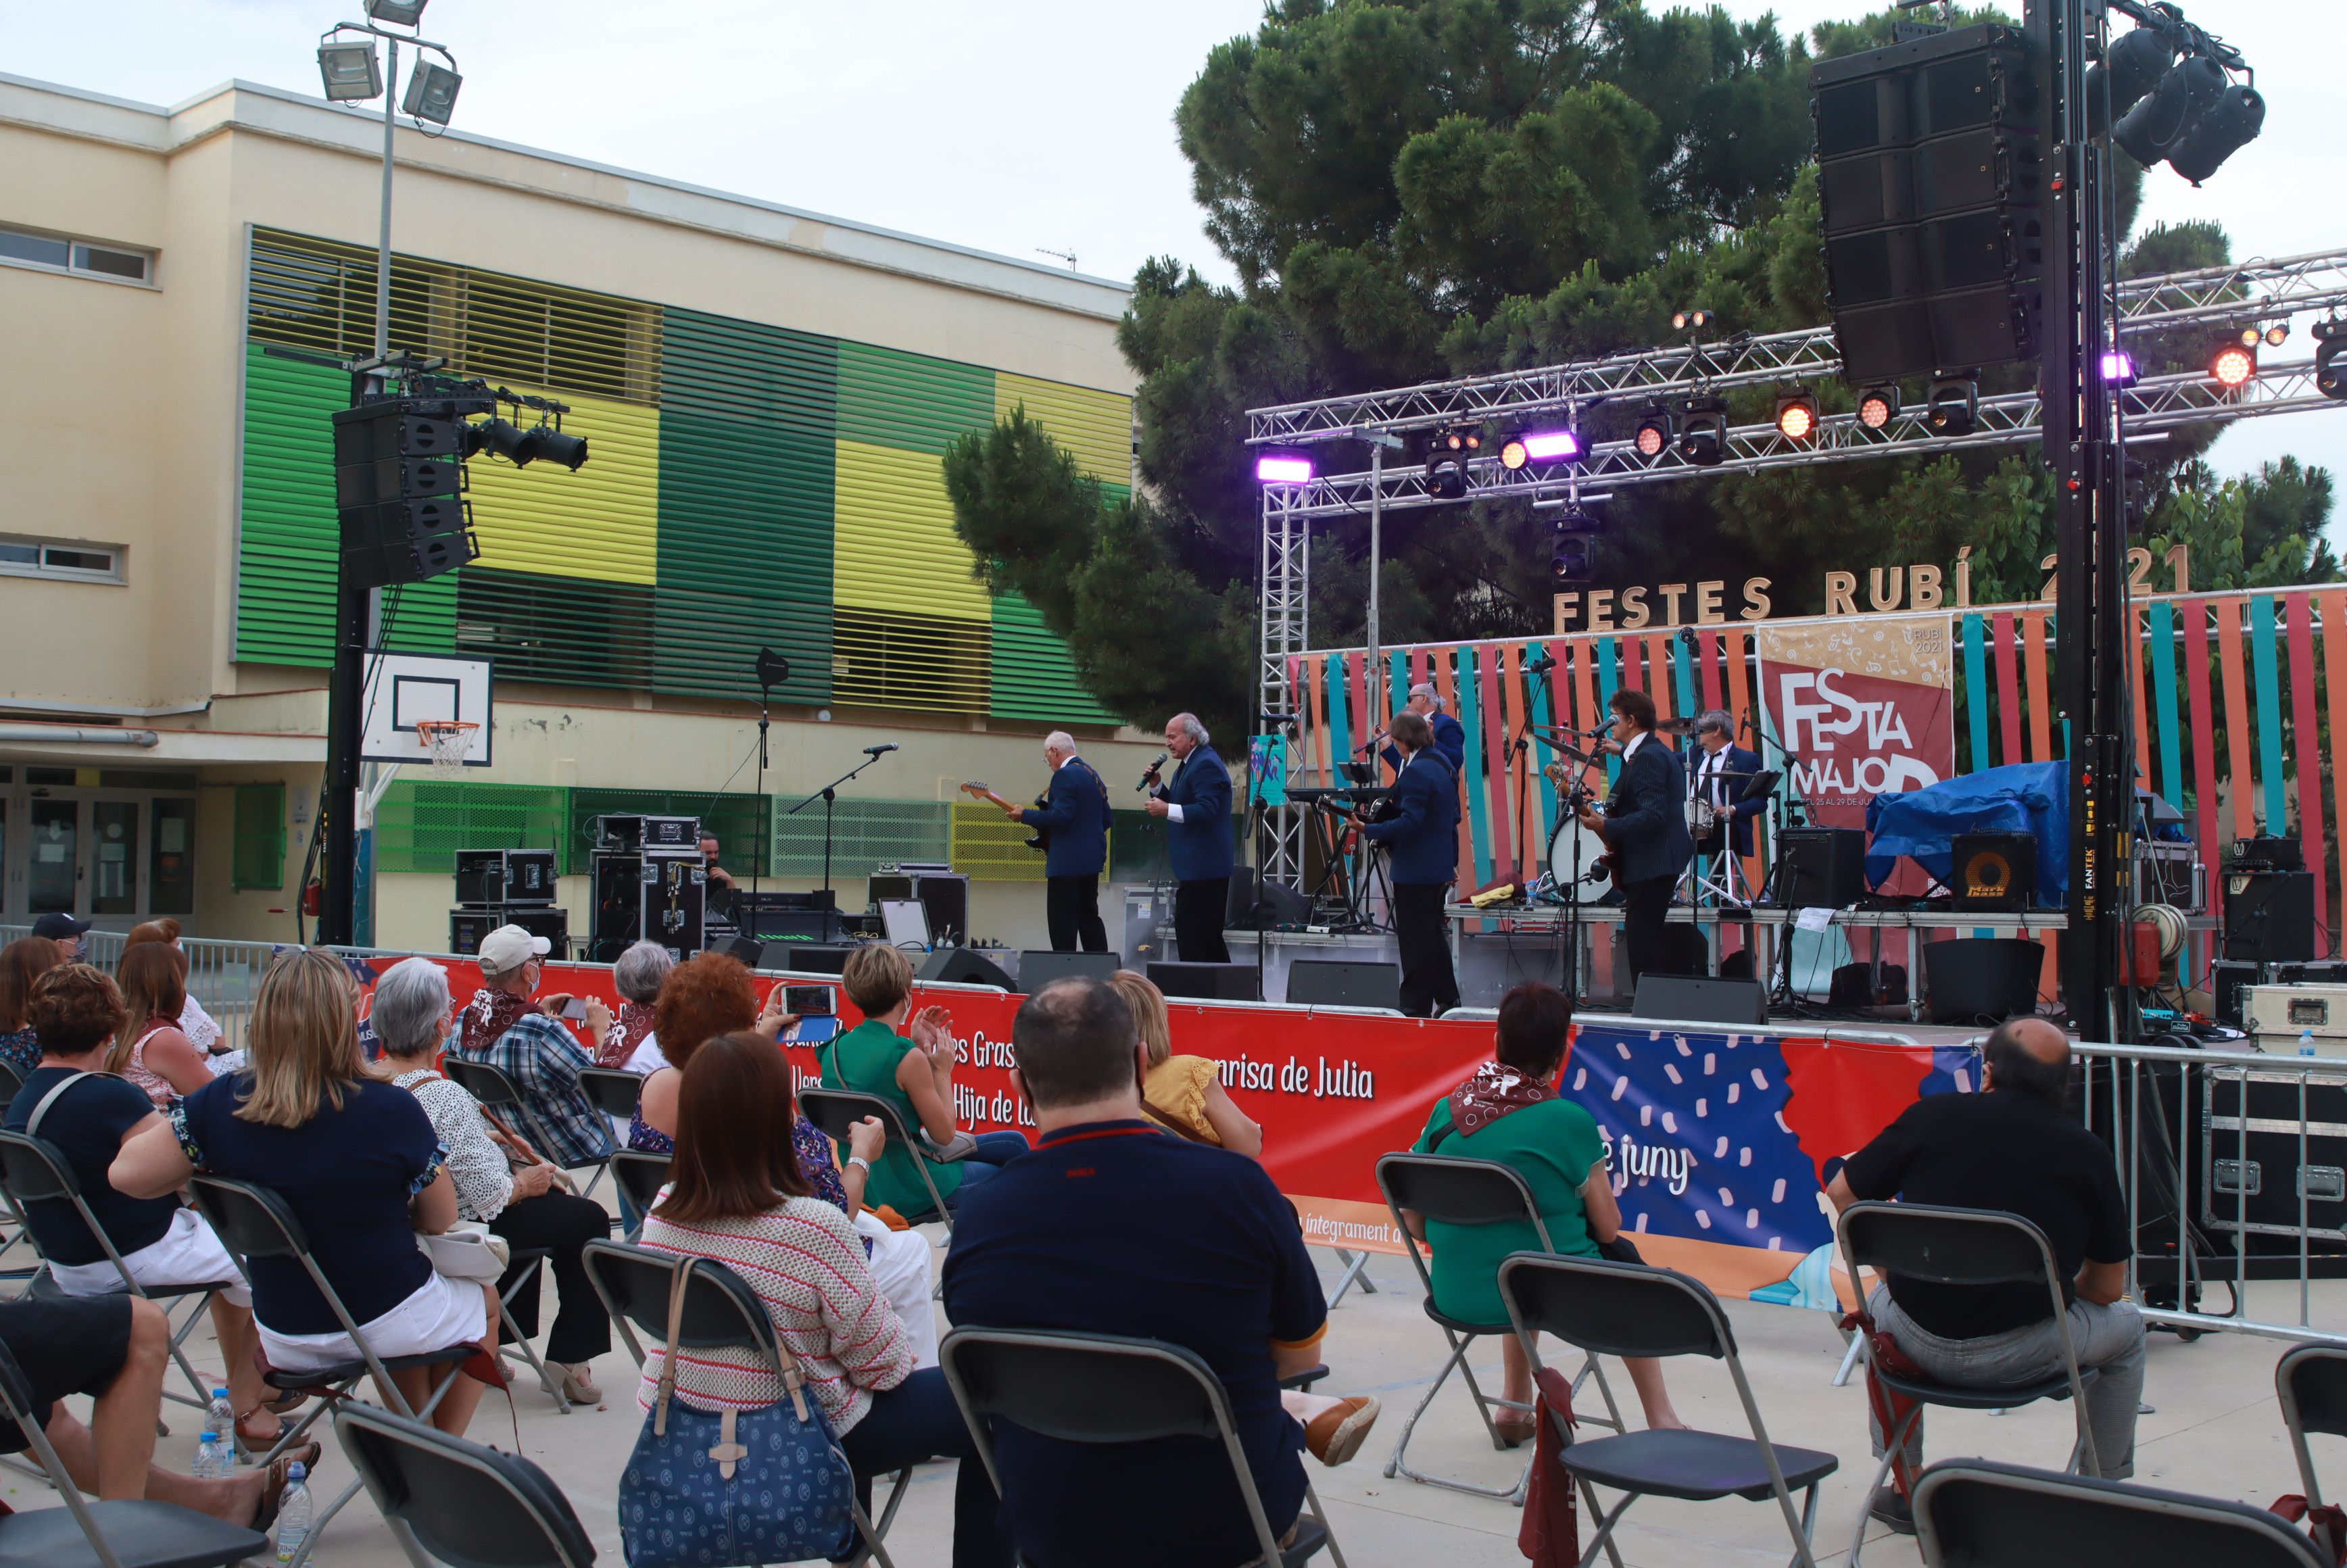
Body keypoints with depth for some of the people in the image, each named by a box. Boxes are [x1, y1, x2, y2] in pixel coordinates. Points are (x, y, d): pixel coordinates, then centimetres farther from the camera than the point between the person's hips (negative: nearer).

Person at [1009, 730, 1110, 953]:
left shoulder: (1065, 775, -15)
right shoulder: (1093, 775, 15)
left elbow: (1060, 816, -24)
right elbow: (1106, 819, 18)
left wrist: (1024, 815, -14)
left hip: (1067, 862, -10)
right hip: (1091, 860, 10)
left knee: (1063, 922, -6)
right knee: (1089, 916, 17)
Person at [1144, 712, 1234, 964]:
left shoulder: (1206, 764, -15)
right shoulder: (1190, 764, 18)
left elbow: (1206, 811, -25)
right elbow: (1177, 805, 22)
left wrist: (1166, 809, -29)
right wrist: (1157, 786, 7)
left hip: (1202, 867, -11)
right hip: (1196, 866, 11)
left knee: (1190, 934, -10)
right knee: (1209, 936, 15)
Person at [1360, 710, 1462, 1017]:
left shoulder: (1416, 772, -21)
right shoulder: (1444, 764, 10)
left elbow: (1409, 822, -27)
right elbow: (1453, 816, 17)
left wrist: (1368, 829, -26)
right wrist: (1453, 859, 23)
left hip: (1415, 870, -10)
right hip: (1439, 865, 10)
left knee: (1415, 938, -1)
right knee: (1434, 931, 20)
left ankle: (1416, 1007, 5)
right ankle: (1447, 998, 28)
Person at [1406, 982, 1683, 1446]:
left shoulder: (1447, 1111, -3)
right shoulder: (1570, 1122, -15)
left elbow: (1416, 1225, 3)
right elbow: (1608, 1229, -6)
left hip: (1455, 1297, 4)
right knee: (1627, 1270, 27)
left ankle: (1515, 1407, 41)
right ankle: (1660, 1419, 33)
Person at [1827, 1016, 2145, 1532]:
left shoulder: (1932, 1115, -1)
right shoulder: (2087, 1152, -2)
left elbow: (1842, 1193, 8)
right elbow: (2108, 1288, 5)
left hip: (1920, 1344, 1)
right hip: (2021, 1353, -1)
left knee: (1881, 1301, 37)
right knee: (2126, 1329, 29)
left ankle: (1904, 1491, 38)